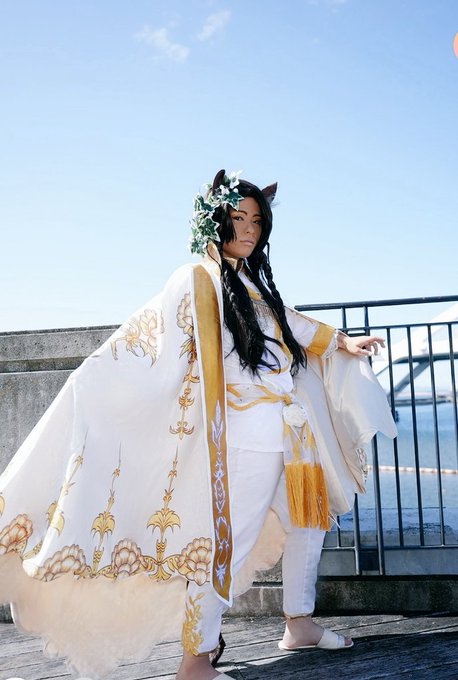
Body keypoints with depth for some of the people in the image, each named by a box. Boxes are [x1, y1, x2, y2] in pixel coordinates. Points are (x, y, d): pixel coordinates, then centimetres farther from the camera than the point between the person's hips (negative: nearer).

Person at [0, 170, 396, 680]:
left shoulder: (254, 279, 14)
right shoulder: (198, 280, -10)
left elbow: (290, 326, 31)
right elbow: (143, 339, -17)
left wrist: (343, 342, 38)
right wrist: (91, 384, -28)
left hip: (290, 428, 9)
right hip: (247, 434, -9)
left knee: (310, 517, 19)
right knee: (229, 539, -8)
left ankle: (299, 625, 33)